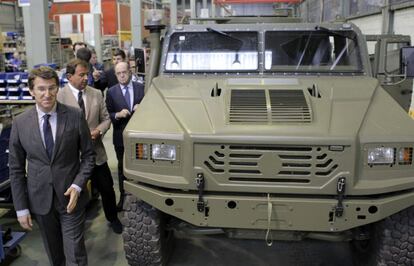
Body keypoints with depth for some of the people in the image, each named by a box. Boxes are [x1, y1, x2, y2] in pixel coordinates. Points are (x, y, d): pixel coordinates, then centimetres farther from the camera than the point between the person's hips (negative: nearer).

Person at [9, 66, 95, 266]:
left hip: (70, 196, -2)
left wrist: (77, 185, -15)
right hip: (40, 200, 2)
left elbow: (88, 155, -1)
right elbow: (16, 169, 0)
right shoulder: (20, 123, -5)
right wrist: (21, 208, -1)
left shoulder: (75, 116, -9)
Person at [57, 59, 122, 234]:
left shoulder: (96, 94, 3)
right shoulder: (59, 96, -10)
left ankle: (112, 218, 36)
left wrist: (98, 131, -10)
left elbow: (106, 119, 9)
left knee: (107, 188, 12)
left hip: (95, 152, 3)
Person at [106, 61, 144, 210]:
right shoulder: (111, 92, -1)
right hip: (121, 136, 0)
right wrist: (118, 115, -21)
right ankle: (123, 195, 24)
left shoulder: (141, 88, 0)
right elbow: (107, 115, -1)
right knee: (122, 167, 12)